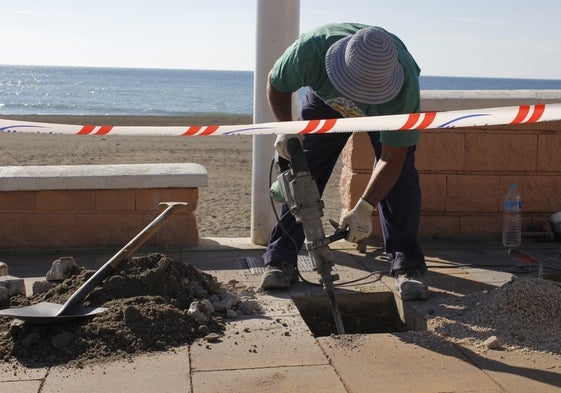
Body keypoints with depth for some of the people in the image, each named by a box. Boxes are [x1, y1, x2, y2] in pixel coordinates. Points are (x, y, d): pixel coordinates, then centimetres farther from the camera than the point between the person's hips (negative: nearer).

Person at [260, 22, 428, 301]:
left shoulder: (405, 88, -43)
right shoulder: (311, 49, -41)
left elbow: (392, 159, -34)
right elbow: (276, 85, -17)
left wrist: (364, 208, -38)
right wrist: (287, 129, -29)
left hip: (386, 108, -1)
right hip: (326, 100, 2)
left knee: (400, 174, -18)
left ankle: (407, 267, -10)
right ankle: (280, 261, -2)